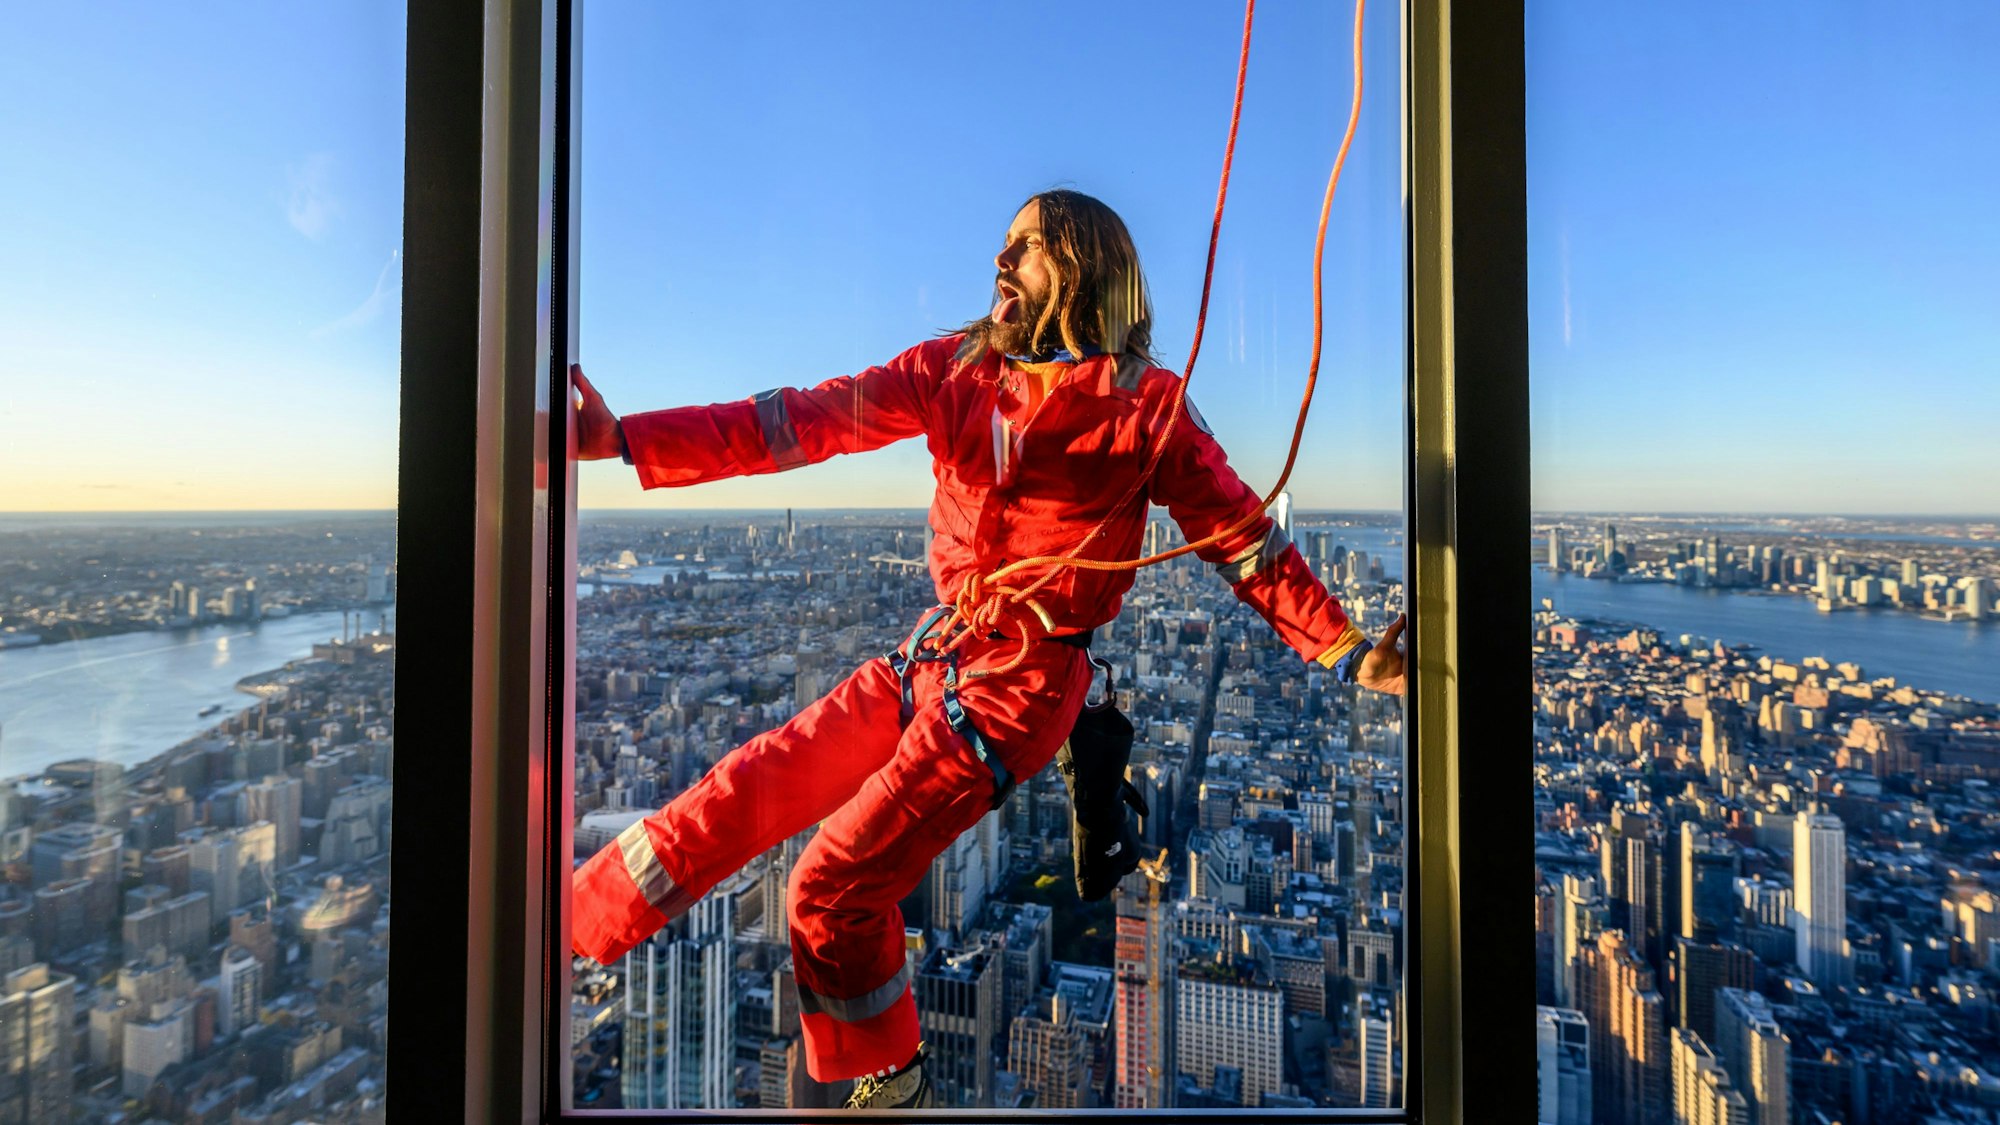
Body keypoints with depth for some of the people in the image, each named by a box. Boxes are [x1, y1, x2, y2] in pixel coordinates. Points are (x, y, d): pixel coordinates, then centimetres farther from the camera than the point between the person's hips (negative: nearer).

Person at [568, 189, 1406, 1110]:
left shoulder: (1143, 404, -10)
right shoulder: (954, 369, 2)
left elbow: (1248, 542, -4)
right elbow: (803, 421, -4)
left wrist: (1348, 653, -10)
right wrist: (624, 439, -10)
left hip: (1022, 686, -5)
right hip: (932, 656, 5)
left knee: (835, 887, -3)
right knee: (744, 792, 5)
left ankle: (890, 1085, 25)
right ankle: (562, 931, 26)